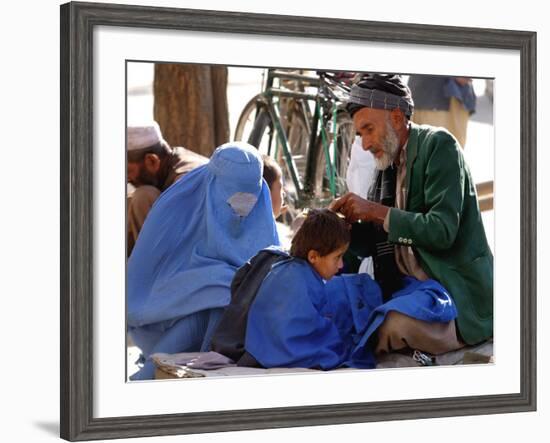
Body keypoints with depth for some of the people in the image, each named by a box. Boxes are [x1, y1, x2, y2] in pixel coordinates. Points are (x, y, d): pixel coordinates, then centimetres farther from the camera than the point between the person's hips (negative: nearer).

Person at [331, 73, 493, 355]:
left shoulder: (438, 145, -11)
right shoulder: (389, 165, 12)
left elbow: (442, 231, -21)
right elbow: (372, 245, 13)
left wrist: (376, 212, -19)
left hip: (457, 298, -8)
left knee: (397, 325, -33)